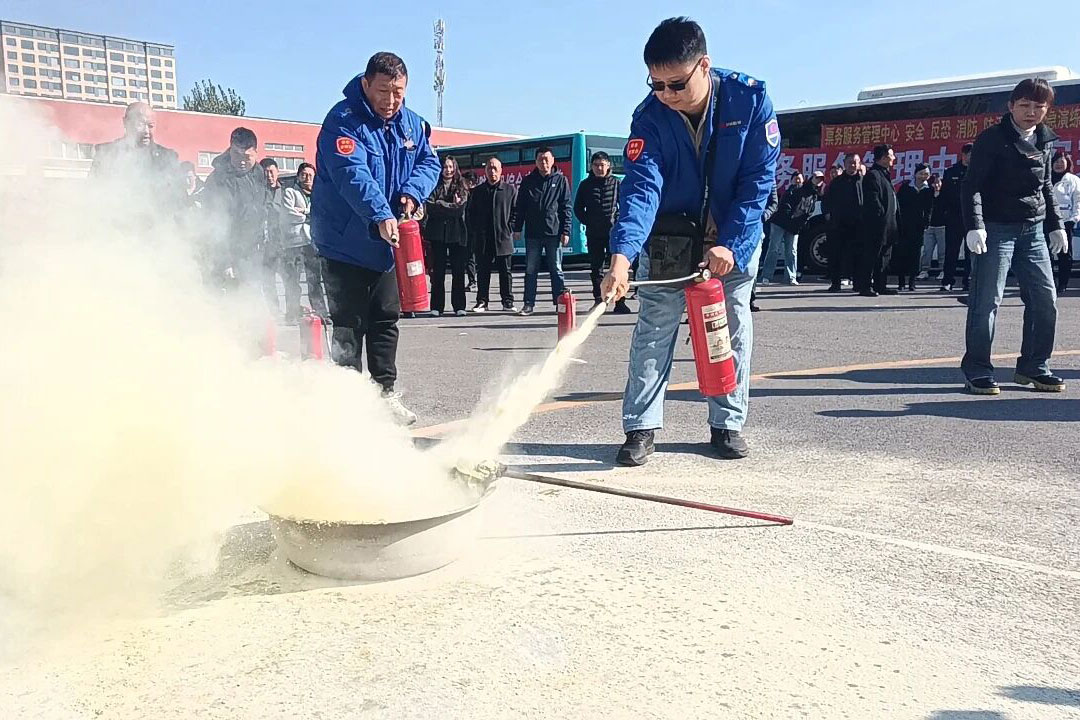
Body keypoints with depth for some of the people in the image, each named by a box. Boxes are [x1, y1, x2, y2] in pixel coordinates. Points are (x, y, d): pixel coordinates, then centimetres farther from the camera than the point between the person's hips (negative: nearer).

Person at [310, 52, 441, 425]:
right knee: (349, 326, 1)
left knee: (386, 320, 12)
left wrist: (413, 192, -14)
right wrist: (380, 216, -44)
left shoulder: (412, 124, 6)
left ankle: (385, 393, 23)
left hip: (387, 243, 6)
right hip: (345, 243, -6)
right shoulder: (343, 121, -17)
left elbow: (429, 162, 8)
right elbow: (353, 174, -31)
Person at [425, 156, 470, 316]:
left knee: (458, 271, 1)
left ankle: (459, 306, 6)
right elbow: (430, 206, -5)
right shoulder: (435, 186, 9)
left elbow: (460, 209, -5)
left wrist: (440, 204, -6)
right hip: (437, 233, 0)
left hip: (457, 233, 0)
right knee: (437, 271, 1)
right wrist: (451, 206, -7)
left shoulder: (461, 187, 9)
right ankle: (437, 306, 6)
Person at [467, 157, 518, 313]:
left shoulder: (510, 189, 6)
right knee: (482, 272, 5)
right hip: (482, 240, 2)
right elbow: (469, 214, 12)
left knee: (505, 272, 3)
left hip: (503, 238, -1)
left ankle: (508, 302, 9)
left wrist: (509, 228, -4)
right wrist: (474, 233, 3)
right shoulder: (477, 191, 11)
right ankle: (481, 302, 11)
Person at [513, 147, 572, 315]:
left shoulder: (561, 180, 4)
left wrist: (565, 231, -7)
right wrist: (517, 228, 2)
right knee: (530, 270, 5)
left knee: (556, 270, 4)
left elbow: (566, 207, 0)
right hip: (532, 233, 2)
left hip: (554, 232, -2)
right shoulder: (528, 181, 8)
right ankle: (528, 303, 10)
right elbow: (520, 206, 10)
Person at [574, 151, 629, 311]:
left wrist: (617, 219, -5)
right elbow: (578, 207, 14)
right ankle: (598, 301, 12)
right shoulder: (585, 184, 8)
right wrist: (587, 221, 3)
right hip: (594, 233, 2)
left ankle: (620, 302, -2)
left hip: (614, 231, -2)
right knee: (596, 268, 6)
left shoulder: (616, 183, 4)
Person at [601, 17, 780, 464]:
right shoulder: (650, 117, -21)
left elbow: (759, 179, -18)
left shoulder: (750, 98, -21)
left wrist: (730, 244, -27)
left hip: (735, 236, 1)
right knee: (654, 326, -5)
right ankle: (641, 427, 1)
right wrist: (622, 256, -47)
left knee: (734, 325, 4)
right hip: (669, 237, 0)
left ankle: (727, 424, 16)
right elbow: (641, 186, -32)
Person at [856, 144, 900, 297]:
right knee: (870, 256, -7)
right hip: (876, 226, -10)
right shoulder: (873, 174, -11)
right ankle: (865, 286, -4)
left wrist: (891, 220, 18)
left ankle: (880, 286, 18)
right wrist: (883, 214, -20)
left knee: (884, 256, 13)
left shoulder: (885, 174, 20)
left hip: (887, 225, 10)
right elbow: (873, 199, -19)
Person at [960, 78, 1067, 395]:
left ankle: (1033, 367, 15)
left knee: (1045, 299, 4)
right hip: (996, 227, -6)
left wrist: (1056, 225, 19)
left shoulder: (1045, 141, 13)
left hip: (1033, 230, 7)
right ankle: (977, 371, -2)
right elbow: (972, 185, -12)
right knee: (987, 300, -8)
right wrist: (974, 226, -23)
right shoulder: (992, 138, -6)